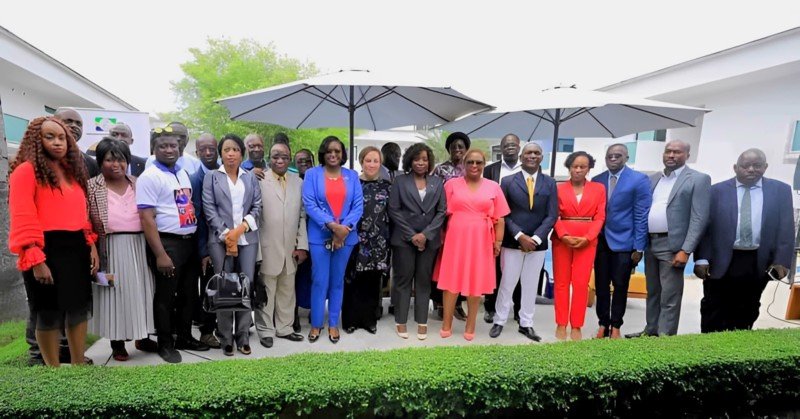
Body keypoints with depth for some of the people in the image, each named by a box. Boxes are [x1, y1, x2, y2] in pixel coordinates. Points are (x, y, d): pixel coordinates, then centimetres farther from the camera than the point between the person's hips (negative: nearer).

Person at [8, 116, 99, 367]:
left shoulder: (73, 171, 15)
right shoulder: (26, 170, -8)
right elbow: (22, 220, -15)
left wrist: (91, 245, 10)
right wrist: (35, 260, -20)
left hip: (76, 248, 7)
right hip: (46, 250, -7)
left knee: (79, 308, 14)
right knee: (48, 313, 7)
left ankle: (79, 362, 29)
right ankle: (53, 367, 23)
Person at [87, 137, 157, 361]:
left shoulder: (138, 183, 10)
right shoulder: (91, 187, 1)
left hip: (140, 245, 3)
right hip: (111, 248, -3)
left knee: (140, 290, 9)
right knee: (115, 294, 4)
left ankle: (142, 337, 23)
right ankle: (117, 343, 17)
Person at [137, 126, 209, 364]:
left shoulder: (183, 173, 12)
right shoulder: (150, 177, -10)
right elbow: (147, 219, -15)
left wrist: (198, 241, 11)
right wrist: (160, 254, -19)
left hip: (190, 242, 7)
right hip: (167, 243, -7)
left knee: (189, 294, 16)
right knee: (165, 297, 7)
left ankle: (185, 337, 33)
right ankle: (165, 344, 24)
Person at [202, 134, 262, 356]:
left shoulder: (251, 178, 13)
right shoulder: (211, 177, 7)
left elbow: (257, 207, 5)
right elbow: (209, 209, -1)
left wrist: (239, 230, -9)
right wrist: (226, 236, -10)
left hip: (247, 239, 2)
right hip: (220, 240, -1)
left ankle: (243, 337, 13)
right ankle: (226, 339, 12)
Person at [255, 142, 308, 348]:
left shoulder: (298, 182, 9)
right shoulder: (259, 180, -6)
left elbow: (302, 216, 8)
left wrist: (302, 245, 3)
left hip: (291, 249, 4)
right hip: (267, 249, -4)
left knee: (287, 291, 14)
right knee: (266, 292, 8)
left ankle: (285, 328, 28)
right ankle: (266, 331, 23)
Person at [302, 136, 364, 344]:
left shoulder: (352, 176, 7)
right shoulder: (312, 174, 1)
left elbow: (358, 205, 0)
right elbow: (309, 204, -8)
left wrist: (345, 228, -14)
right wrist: (332, 225, -18)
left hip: (346, 236, 2)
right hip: (320, 236, -2)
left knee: (337, 281, 11)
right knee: (320, 281, 3)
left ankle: (333, 324, 24)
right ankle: (316, 324, 20)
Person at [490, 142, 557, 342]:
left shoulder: (549, 183, 4)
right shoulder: (508, 181, -1)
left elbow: (551, 215, -1)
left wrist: (535, 238, -12)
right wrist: (520, 236, -14)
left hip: (538, 243, 2)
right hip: (512, 243, -2)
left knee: (531, 285, 12)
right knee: (507, 284, 6)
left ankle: (526, 324, 25)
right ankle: (499, 321, 21)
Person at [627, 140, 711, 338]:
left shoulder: (698, 179, -4)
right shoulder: (653, 179, 13)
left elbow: (699, 218, -10)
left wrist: (685, 250, -17)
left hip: (672, 246, -6)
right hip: (650, 243, 6)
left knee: (670, 296, -1)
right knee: (652, 292, 16)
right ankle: (651, 331, 27)